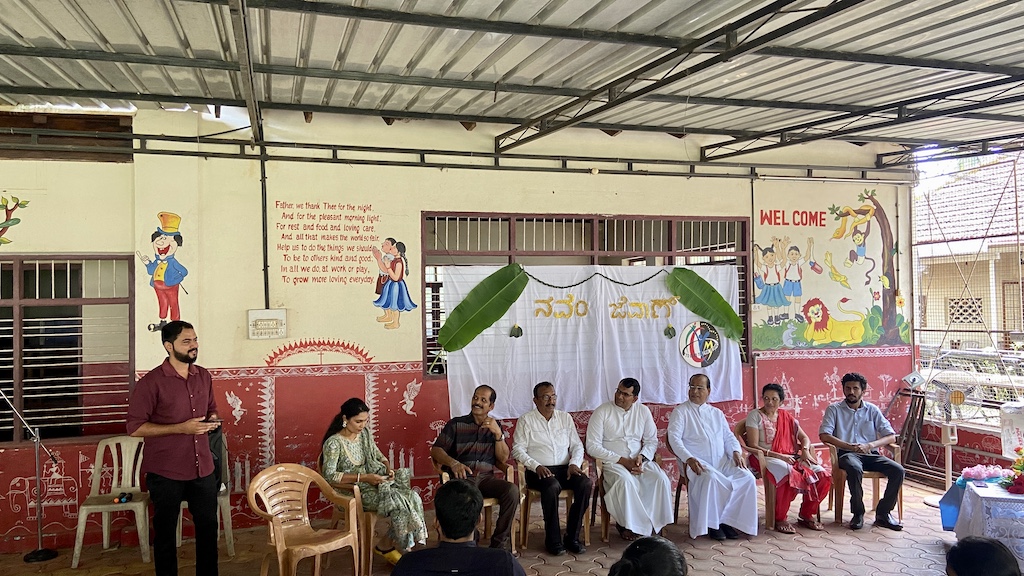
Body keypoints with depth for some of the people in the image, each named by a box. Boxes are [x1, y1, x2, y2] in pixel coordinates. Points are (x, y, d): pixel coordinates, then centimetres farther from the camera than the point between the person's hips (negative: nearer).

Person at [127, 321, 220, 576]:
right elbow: (135, 427, -16)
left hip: (203, 468, 5)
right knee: (165, 531, 11)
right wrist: (181, 428, -22)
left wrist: (212, 420, -4)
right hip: (165, 472, -5)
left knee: (208, 526, 15)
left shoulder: (204, 376, 5)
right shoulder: (151, 382, -14)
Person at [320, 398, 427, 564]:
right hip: (352, 492, -7)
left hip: (373, 483, 7)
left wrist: (389, 469, -5)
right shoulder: (333, 443, -13)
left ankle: (386, 543, -3)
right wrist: (363, 477, -25)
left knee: (413, 497, -18)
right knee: (399, 502, -27)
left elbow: (379, 456, 18)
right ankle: (385, 544, -2)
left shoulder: (365, 433, 8)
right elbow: (329, 475, -21)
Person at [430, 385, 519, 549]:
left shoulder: (496, 426, 16)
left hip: (486, 478, 3)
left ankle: (500, 542, -12)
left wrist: (498, 434, -9)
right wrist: (453, 463, -17)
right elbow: (436, 450, 3)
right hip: (462, 477, -3)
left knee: (512, 490, -27)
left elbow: (503, 458, 7)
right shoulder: (456, 424, 9)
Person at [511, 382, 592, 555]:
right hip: (539, 471, -4)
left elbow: (577, 445, 14)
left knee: (585, 484, -26)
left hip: (564, 469, 4)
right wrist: (536, 466, -18)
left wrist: (574, 463, -6)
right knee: (552, 486, -36)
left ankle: (572, 537, -14)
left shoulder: (565, 417, 15)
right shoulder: (526, 420, 4)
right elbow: (517, 449, -3)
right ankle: (553, 540, -20)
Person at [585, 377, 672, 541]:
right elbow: (592, 446, -11)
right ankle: (627, 524, -14)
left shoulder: (643, 411, 7)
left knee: (661, 479, -24)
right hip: (612, 462, -4)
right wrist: (622, 460, -16)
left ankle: (651, 522, -10)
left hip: (639, 461, 4)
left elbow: (652, 440, 13)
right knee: (625, 480, -35)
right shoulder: (602, 412, -6)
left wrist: (642, 457, -10)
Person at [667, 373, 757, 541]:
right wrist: (688, 458, -21)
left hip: (722, 462, 5)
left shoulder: (717, 413, 23)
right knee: (711, 478, -36)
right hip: (696, 462, -5)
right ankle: (712, 522, -17)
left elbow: (729, 436, 20)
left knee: (747, 478, -19)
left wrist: (736, 452, -3)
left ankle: (727, 520, -9)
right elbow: (674, 438, -6)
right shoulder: (680, 412, 6)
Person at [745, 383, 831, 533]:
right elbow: (753, 446, -8)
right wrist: (778, 455, -17)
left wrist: (805, 451, -7)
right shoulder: (755, 415, 0)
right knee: (789, 475, -38)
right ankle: (779, 519, -20)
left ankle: (806, 515, 4)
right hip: (766, 458, -6)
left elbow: (804, 438, 17)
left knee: (824, 476, -15)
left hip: (791, 457, 6)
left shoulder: (786, 417, 16)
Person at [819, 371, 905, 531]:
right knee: (855, 469, -37)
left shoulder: (872, 410, 13)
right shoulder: (834, 409, 7)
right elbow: (824, 435, -6)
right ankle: (858, 513, -18)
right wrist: (850, 446, -17)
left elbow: (891, 436, 5)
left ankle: (883, 513, -9)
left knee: (898, 470, -23)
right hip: (847, 454, -3)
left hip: (870, 454, 3)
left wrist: (870, 445, -14)